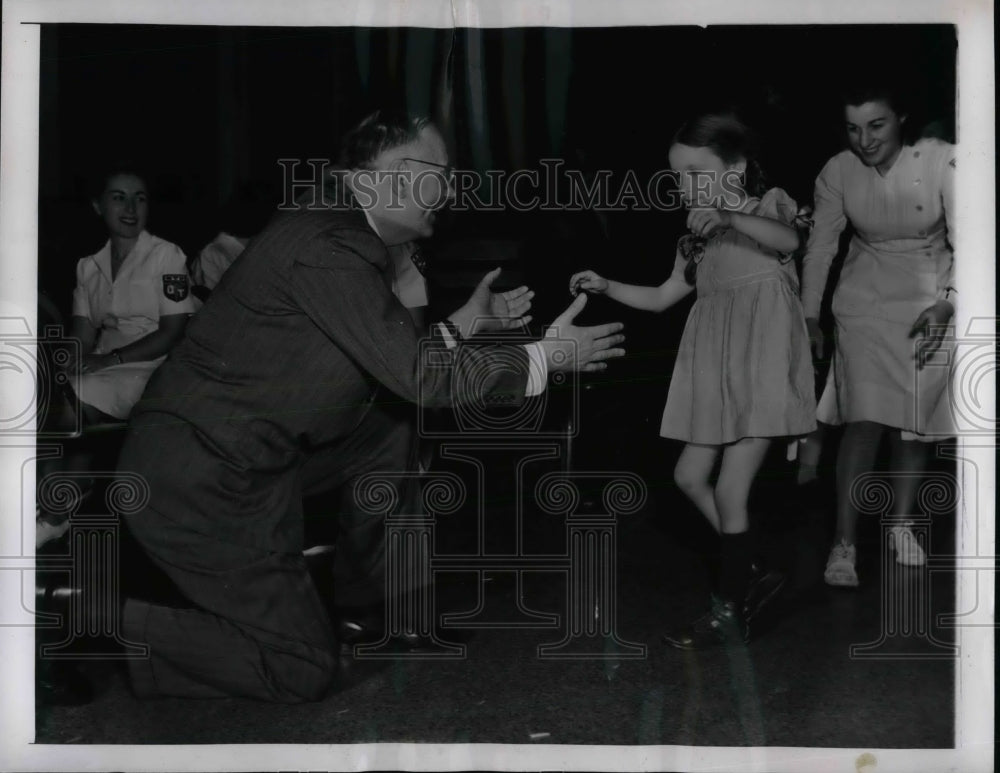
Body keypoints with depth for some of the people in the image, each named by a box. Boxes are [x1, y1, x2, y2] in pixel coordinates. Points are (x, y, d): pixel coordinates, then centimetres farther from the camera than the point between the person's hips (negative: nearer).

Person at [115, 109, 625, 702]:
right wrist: (545, 356, -9)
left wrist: (466, 322, 21)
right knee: (304, 673, -4)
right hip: (200, 484, -10)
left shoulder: (341, 236, 12)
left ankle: (369, 599, 31)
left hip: (245, 453, 10)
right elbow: (421, 376, -19)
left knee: (392, 433, 18)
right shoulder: (327, 247, -19)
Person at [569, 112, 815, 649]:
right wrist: (605, 287, 6)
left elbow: (789, 240, -26)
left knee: (729, 491, -8)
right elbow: (662, 297, 20)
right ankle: (745, 578, 26)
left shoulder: (768, 206, -4)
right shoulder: (697, 240, 16)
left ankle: (729, 613, 4)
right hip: (716, 370, 8)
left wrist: (727, 216, -36)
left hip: (762, 360, -8)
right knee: (690, 476, 10)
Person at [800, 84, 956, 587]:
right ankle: (844, 542, -9)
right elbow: (820, 247, 1)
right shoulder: (838, 173, -9)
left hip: (931, 305, 0)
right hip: (865, 302, 0)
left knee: (913, 424, 7)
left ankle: (901, 524, 27)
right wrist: (808, 316, 4)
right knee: (865, 419, -13)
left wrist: (947, 304, -28)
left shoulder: (940, 162, -17)